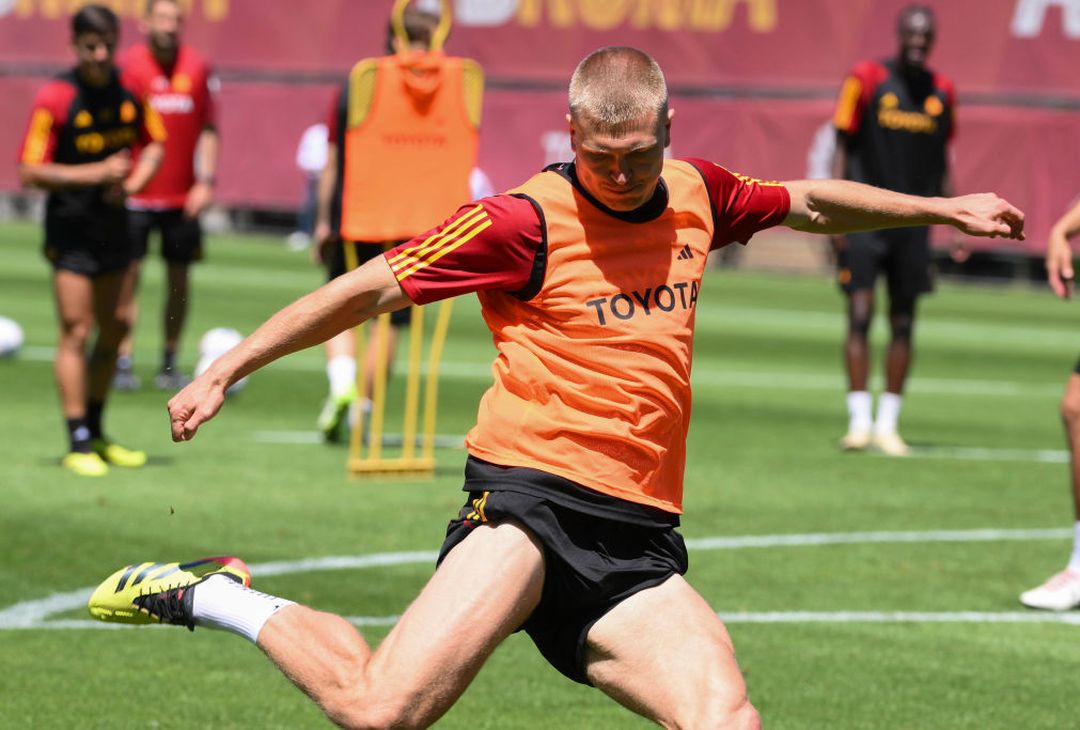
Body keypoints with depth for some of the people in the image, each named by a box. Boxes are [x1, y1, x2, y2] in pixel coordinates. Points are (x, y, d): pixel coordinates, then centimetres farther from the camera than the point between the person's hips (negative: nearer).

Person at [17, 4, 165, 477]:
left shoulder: (129, 91, 2)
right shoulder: (54, 99, -14)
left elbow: (154, 143, 16)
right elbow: (30, 173, -16)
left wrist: (133, 181, -3)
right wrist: (95, 174, -22)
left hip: (113, 223, 6)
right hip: (71, 229, -6)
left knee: (113, 331, 12)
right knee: (76, 332, -8)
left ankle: (95, 433, 26)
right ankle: (78, 443, -5)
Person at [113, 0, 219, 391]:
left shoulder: (198, 68, 4)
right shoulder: (128, 65, -5)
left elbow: (207, 129, 9)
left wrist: (206, 180, 0)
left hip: (182, 197, 3)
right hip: (135, 194, -3)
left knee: (179, 276, 6)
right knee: (129, 273, -6)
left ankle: (170, 361, 16)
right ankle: (122, 360, -2)